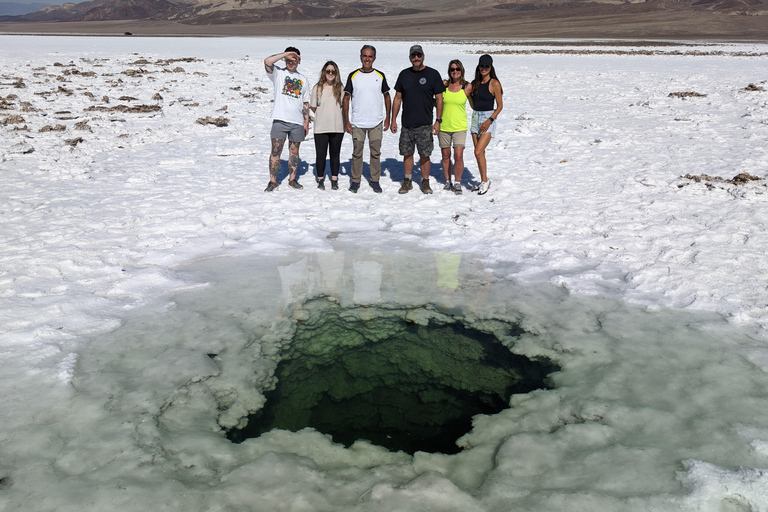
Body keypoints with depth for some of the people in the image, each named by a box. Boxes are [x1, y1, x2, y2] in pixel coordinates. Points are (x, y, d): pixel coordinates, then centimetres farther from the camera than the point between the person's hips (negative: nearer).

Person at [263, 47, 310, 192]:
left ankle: (292, 179, 20)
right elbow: (267, 61, -14)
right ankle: (272, 181, 1)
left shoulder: (303, 79, 17)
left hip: (297, 121, 3)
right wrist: (286, 53, -12)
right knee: (276, 150, -4)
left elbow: (305, 103, 17)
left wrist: (307, 121, 10)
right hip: (280, 119, -3)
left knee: (294, 151, 9)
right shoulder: (278, 73, 7)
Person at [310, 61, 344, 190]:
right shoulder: (317, 88, 1)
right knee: (321, 154, 1)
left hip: (337, 127, 1)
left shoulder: (340, 88, 4)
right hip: (321, 127, -1)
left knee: (335, 154, 8)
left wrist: (333, 115, 4)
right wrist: (323, 116, 6)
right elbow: (313, 107, 7)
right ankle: (320, 180, 16)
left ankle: (334, 180, 18)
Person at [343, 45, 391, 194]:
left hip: (376, 123, 1)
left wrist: (387, 118, 6)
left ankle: (375, 180, 15)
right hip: (357, 123, -1)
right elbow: (346, 98, 4)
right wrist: (346, 121, -2)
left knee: (376, 153, 4)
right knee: (357, 152, 3)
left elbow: (387, 97, 12)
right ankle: (355, 180, 14)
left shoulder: (380, 76, 5)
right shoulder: (353, 76, 2)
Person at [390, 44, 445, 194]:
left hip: (425, 124, -3)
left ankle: (425, 182, 14)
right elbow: (398, 98, 13)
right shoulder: (404, 74, 9)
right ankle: (407, 182, 20)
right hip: (407, 124, 3)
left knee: (424, 154, 1)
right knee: (407, 153, 7)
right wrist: (393, 119, 8)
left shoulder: (433, 74, 0)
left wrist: (438, 121, -6)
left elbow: (439, 99, 0)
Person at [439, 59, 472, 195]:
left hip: (459, 127, -2)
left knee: (458, 156, -10)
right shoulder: (443, 84, 2)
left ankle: (457, 183, 5)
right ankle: (447, 181, 26)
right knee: (445, 156, 9)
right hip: (443, 126, 2)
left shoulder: (467, 87, -1)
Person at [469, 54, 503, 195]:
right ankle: (483, 182, 19)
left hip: (488, 118, -6)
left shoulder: (494, 84, -8)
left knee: (478, 152, -16)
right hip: (475, 117, 6)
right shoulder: (475, 83, 9)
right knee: (480, 153, 9)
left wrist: (489, 120, -16)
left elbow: (500, 105, -8)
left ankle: (485, 180, -1)